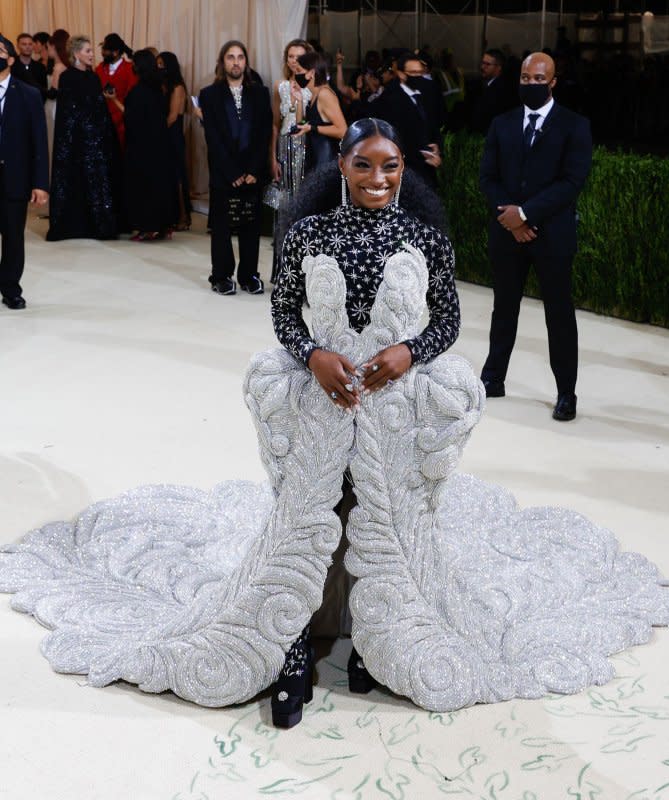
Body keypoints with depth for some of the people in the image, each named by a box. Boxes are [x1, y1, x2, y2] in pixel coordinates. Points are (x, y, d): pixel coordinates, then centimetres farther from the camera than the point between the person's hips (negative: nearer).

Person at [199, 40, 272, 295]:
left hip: (253, 173, 2)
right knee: (222, 227, 3)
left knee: (251, 226, 4)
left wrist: (254, 171, -8)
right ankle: (221, 277, 10)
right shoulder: (209, 95, 2)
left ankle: (249, 276, 12)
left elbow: (265, 134, 2)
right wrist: (232, 173, -11)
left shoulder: (260, 93, 8)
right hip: (223, 173, -2)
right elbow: (213, 138, -4)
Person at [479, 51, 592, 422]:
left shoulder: (574, 125, -2)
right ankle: (493, 378, 24)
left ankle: (566, 393, 9)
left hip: (552, 233, -3)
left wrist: (525, 212, -17)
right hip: (506, 231, 3)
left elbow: (572, 181, -12)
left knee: (559, 313, 2)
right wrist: (508, 216, -10)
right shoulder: (502, 124, 9)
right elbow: (488, 177, 5)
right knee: (504, 307, 13)